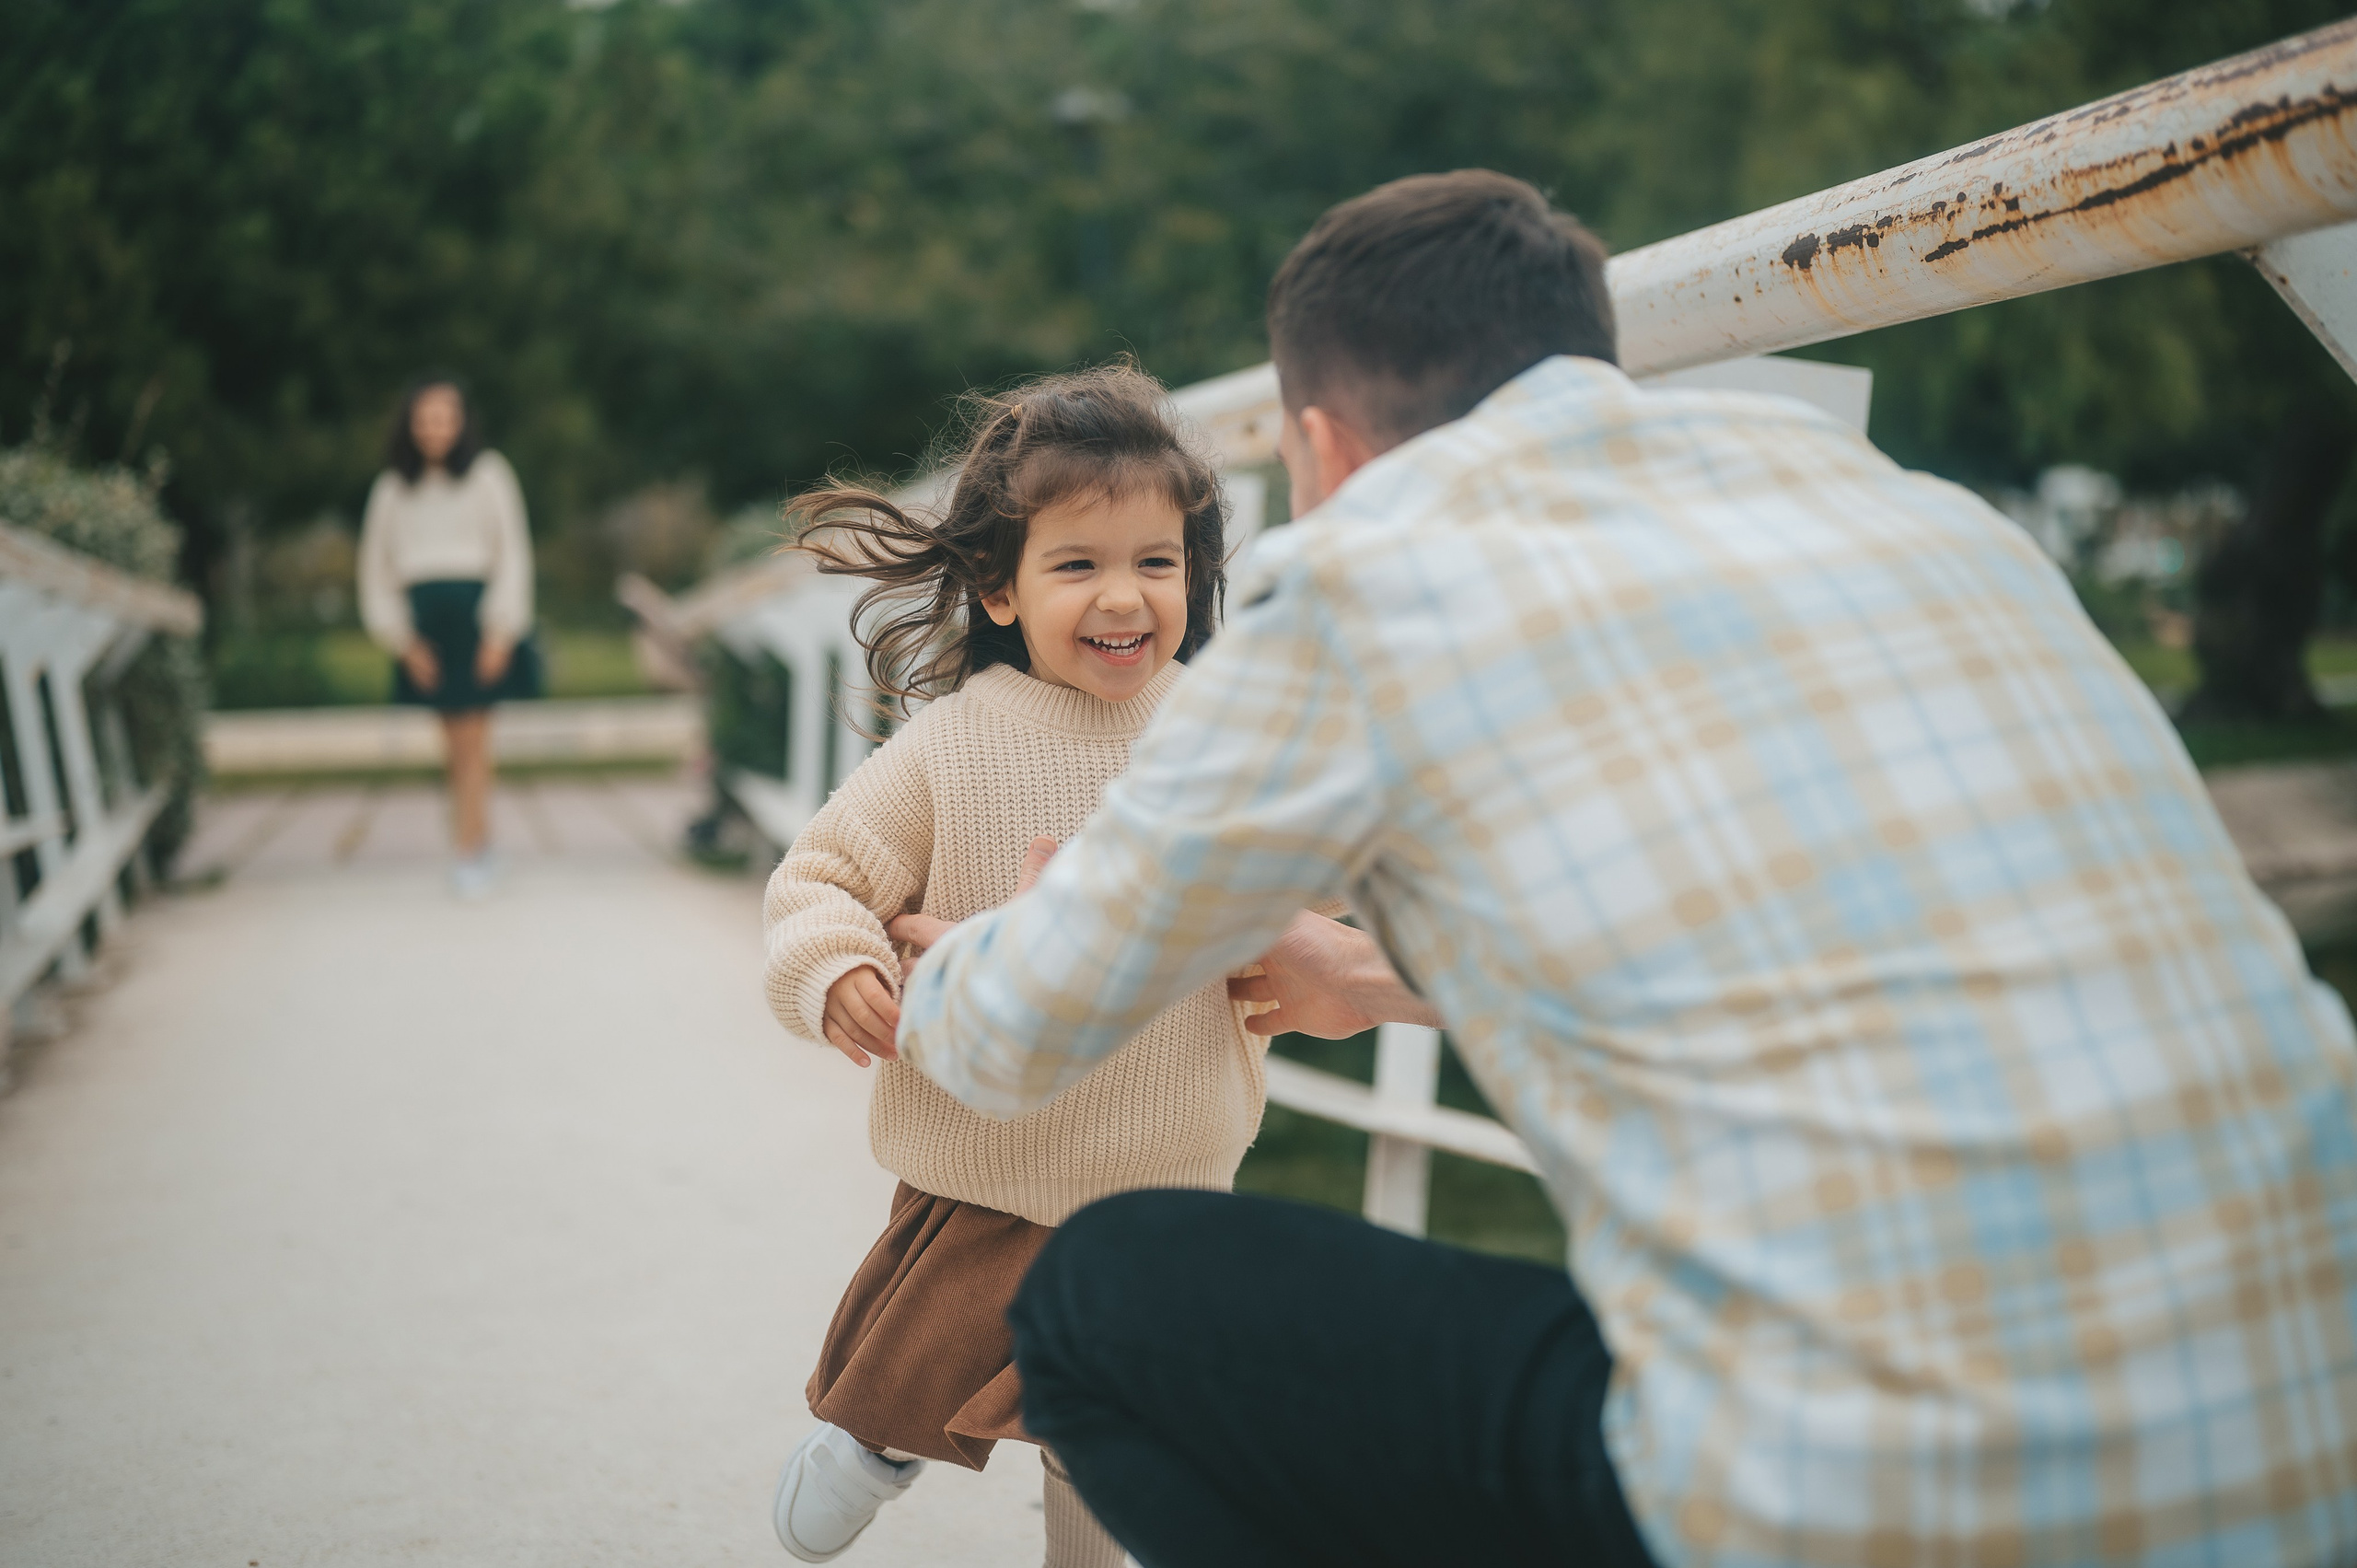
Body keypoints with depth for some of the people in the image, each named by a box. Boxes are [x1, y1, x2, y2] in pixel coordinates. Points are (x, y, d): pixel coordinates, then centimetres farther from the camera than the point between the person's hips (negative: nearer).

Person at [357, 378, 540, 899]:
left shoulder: (488, 474, 6)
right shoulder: (392, 489, 13)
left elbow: (513, 551, 2)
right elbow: (377, 566, 11)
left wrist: (501, 630, -7)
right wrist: (402, 637, 0)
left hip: (476, 615, -2)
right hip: (425, 624, 3)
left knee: (471, 742, -7)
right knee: (456, 744, 1)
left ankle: (469, 854, -7)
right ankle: (480, 842, 11)